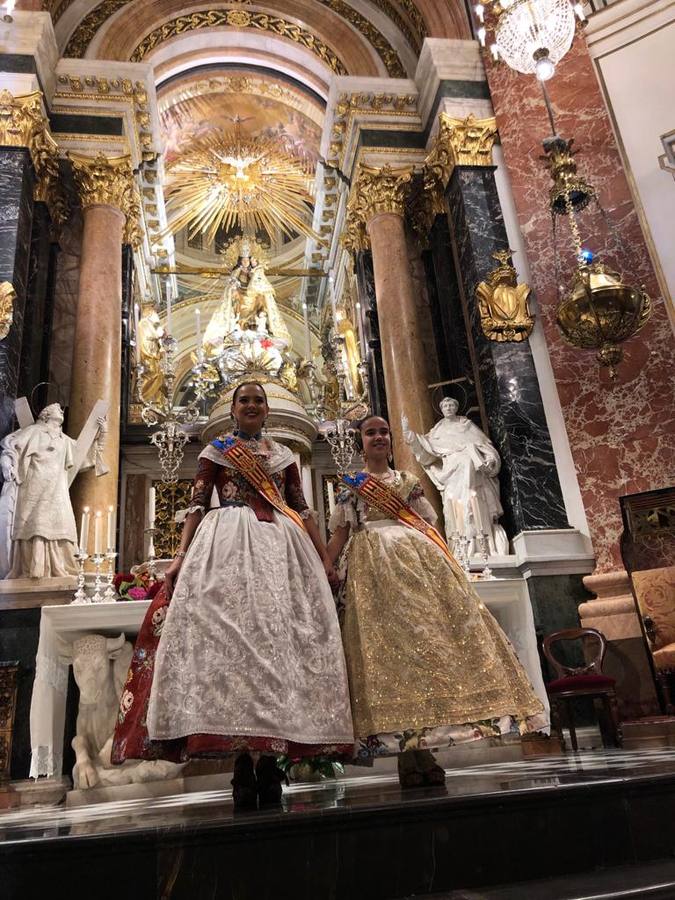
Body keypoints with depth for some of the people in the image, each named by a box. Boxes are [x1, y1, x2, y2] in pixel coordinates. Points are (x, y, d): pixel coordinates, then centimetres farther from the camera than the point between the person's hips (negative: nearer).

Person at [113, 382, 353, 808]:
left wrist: (324, 556, 9)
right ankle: (241, 760, -10)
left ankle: (272, 756, -3)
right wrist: (182, 555, -7)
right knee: (230, 633, -14)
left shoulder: (284, 454, 19)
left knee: (281, 635, -7)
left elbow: (302, 508, 16)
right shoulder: (216, 450, 13)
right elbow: (198, 505, 5)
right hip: (228, 544, -2)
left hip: (282, 544, 3)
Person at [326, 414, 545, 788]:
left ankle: (421, 747, -2)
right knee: (386, 643, -11)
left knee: (426, 636, -7)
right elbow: (339, 536, 7)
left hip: (417, 560, 3)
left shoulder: (407, 480, 20)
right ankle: (407, 752, -8)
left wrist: (445, 560, 4)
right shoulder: (350, 484, 14)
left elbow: (430, 527, 17)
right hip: (373, 565, -2)